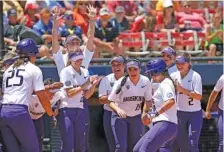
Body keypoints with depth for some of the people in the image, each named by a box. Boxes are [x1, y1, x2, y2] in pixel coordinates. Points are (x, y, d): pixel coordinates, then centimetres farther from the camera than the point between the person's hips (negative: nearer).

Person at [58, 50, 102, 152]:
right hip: (66, 110, -6)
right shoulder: (66, 72, -8)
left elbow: (86, 96, 11)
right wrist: (86, 84, -18)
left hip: (80, 110, 6)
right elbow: (69, 93, -16)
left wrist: (93, 85, -6)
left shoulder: (85, 72, 10)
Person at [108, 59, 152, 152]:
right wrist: (118, 109, -35)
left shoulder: (145, 82, -10)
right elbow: (111, 102, -16)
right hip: (119, 116, -3)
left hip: (136, 117, 3)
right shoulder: (121, 83, -19)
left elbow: (148, 100, 2)